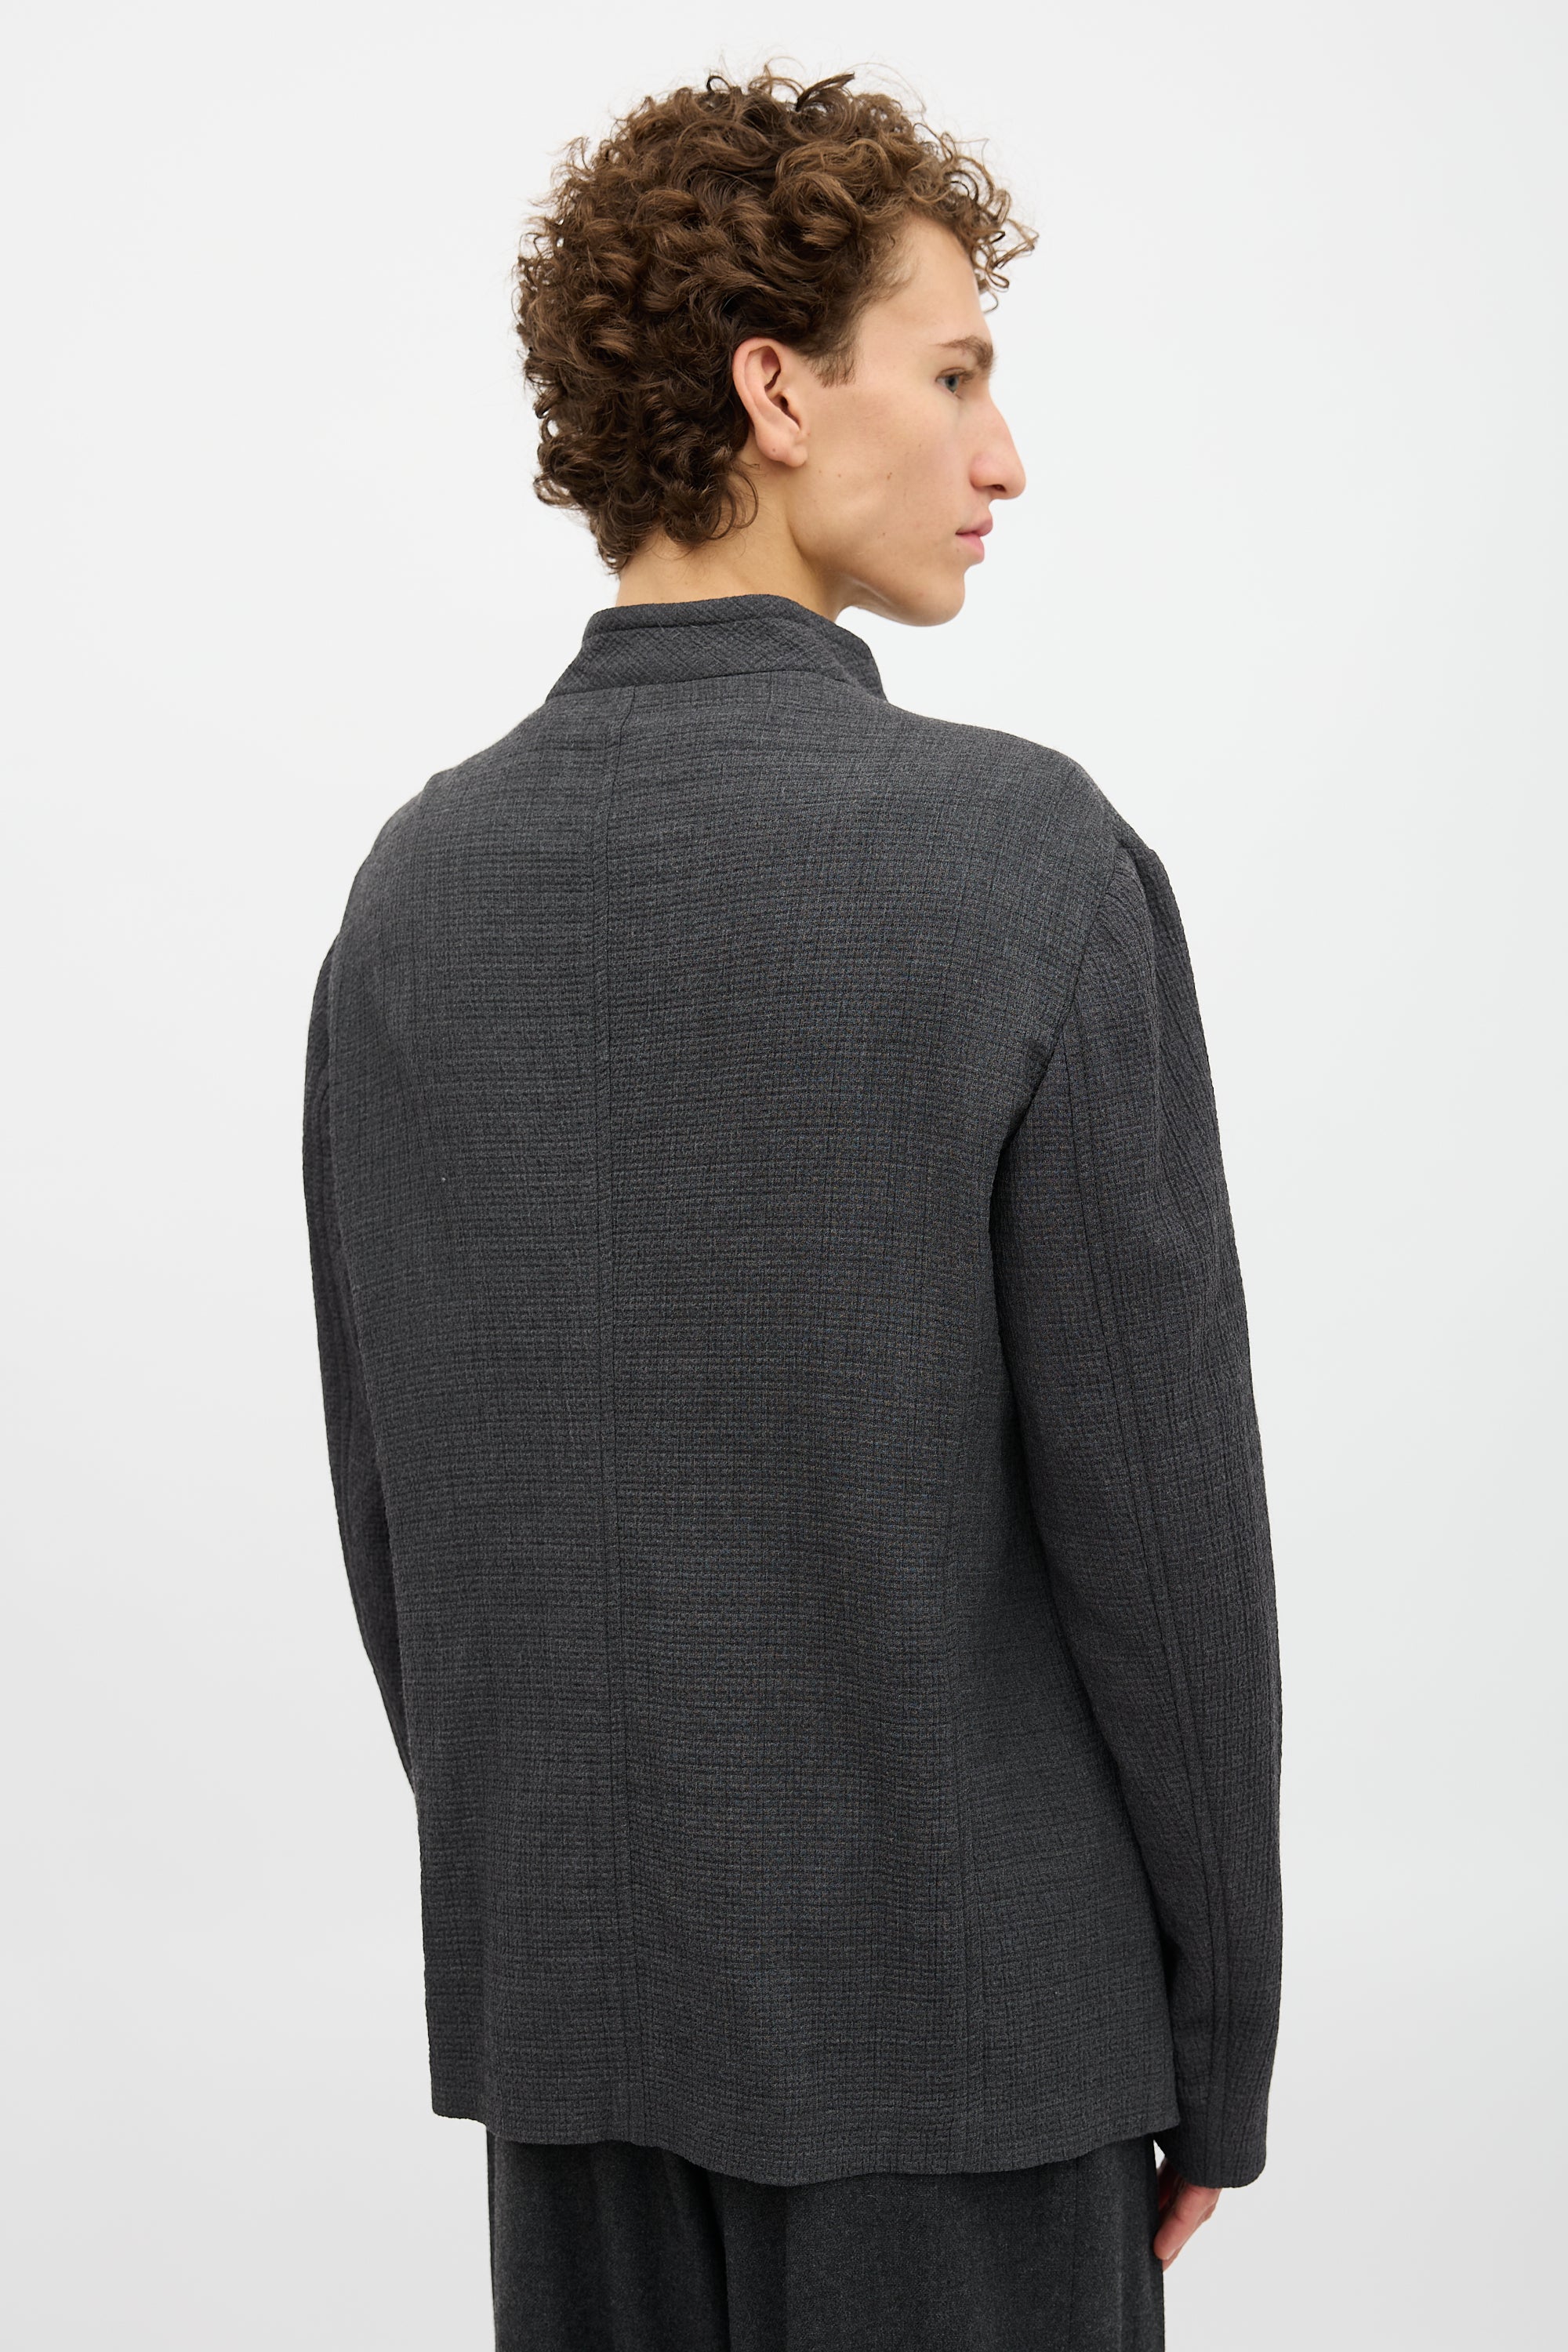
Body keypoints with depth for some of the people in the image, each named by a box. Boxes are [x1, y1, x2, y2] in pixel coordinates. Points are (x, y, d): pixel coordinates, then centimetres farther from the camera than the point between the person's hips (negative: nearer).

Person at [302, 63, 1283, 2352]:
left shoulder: (420, 884, 0)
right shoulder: (1027, 859, -15)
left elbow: (391, 1504, 6)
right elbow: (1155, 1496, -14)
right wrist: (1221, 2039, -3)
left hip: (567, 2003, 5)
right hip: (958, 1996, -5)